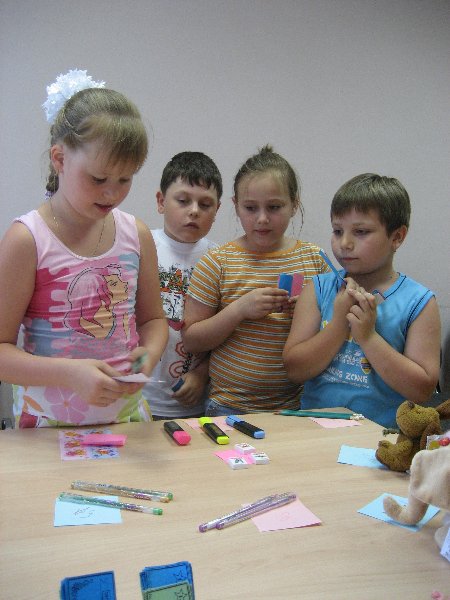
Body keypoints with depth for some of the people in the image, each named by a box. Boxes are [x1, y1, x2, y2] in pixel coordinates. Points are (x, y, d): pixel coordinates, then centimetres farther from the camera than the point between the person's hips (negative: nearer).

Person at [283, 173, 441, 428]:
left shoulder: (418, 301, -1)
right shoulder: (319, 289, 5)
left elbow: (422, 390, -6)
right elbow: (295, 369, 0)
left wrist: (368, 336, -13)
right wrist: (339, 323, -12)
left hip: (383, 432, -1)